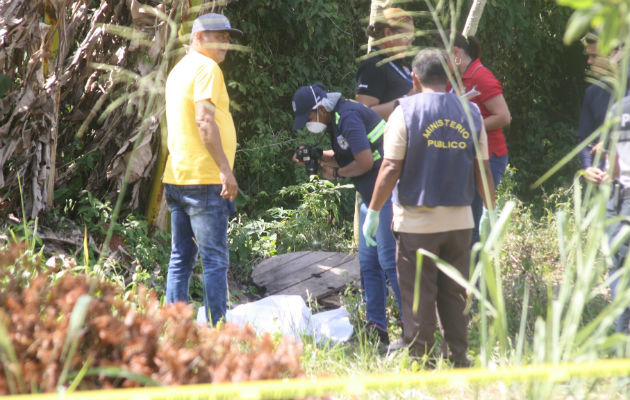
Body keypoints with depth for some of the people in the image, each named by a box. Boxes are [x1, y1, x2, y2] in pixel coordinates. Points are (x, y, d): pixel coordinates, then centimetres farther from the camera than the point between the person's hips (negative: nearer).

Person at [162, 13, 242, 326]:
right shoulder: (206, 68, -9)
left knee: (181, 259, 10)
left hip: (176, 178, 9)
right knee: (215, 259, -8)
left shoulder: (180, 69, 21)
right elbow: (205, 121, -19)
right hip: (204, 178, -9)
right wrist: (225, 168, -20)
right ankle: (216, 330, -10)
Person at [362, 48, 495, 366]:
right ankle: (459, 360, 15)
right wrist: (491, 213, 18)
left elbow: (391, 169, -10)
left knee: (418, 297, 3)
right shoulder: (470, 113, 5)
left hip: (416, 222, -4)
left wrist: (373, 212, -2)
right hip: (459, 220, 4)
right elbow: (483, 170, 7)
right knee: (455, 295, 12)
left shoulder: (406, 111, -6)